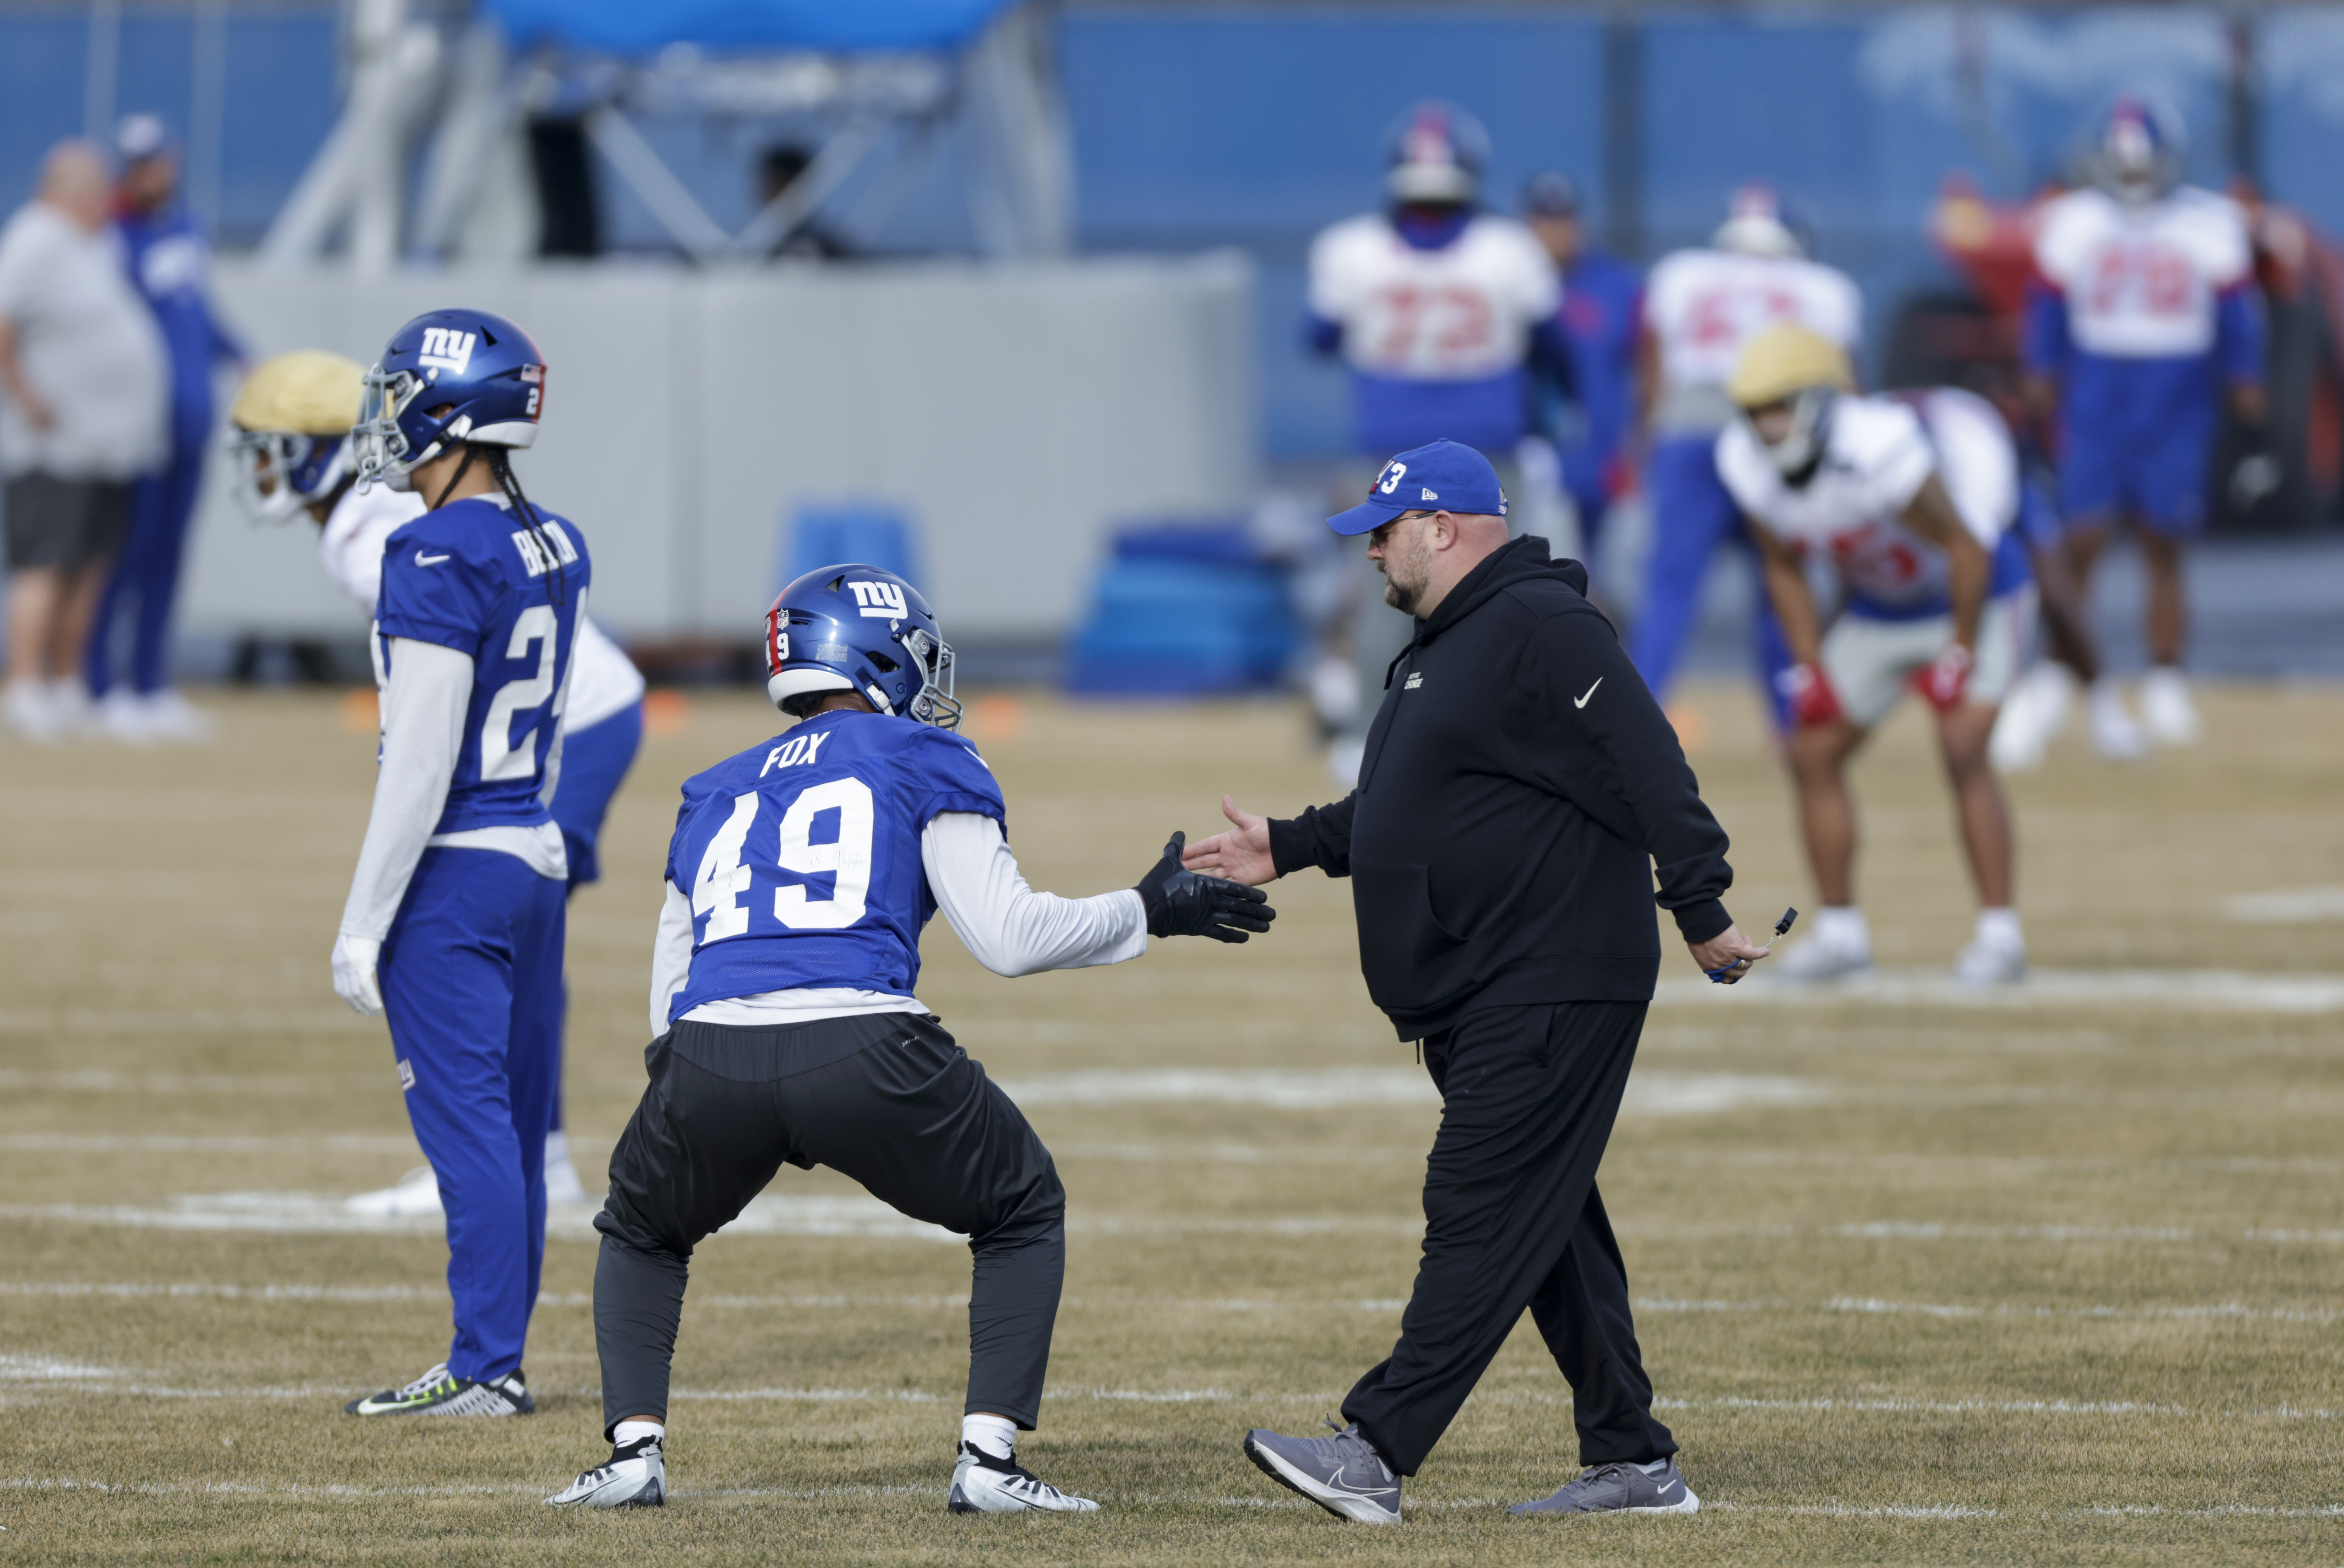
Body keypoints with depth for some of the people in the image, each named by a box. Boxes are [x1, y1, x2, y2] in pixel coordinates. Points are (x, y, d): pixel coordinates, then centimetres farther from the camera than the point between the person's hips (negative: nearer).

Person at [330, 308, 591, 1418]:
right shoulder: (552, 550, 8)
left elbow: (421, 762, -19)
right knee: (510, 1132, 12)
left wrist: (362, 925, -16)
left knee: (468, 1123, -5)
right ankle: (498, 1357, 18)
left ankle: (486, 1366, -3)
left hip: (453, 869, -8)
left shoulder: (437, 560, -17)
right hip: (536, 862, 8)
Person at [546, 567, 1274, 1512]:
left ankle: (633, 1450, 13)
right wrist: (1148, 914, 20)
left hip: (709, 1065, 3)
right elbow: (1009, 938, 7)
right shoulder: (920, 761, 15)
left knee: (641, 1233, 33)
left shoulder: (717, 794, 29)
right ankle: (988, 1459, 9)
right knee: (1022, 1213, 22)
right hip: (864, 1052, -3)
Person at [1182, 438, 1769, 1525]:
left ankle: (1375, 1454, -18)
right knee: (1548, 1228, 12)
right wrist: (1289, 850, 24)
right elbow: (1394, 813, 30)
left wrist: (1702, 909, -25)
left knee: (1483, 1216, -11)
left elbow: (1645, 772, -20)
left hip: (1556, 990, -11)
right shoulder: (1446, 645, 19)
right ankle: (1633, 1463, 17)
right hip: (1481, 1001, 11)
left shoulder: (1541, 630, -14)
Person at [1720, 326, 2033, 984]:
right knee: (1814, 752, 5)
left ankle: (2000, 935, -14)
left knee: (1963, 752, -20)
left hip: (1973, 596, -7)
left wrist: (1961, 654, -21)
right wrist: (1813, 670, -2)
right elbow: (1785, 571, 2)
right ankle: (1839, 930, 15)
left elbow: (1965, 547, -27)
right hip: (1880, 610, 7)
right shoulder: (1751, 467, -15)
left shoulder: (1877, 450, -37)